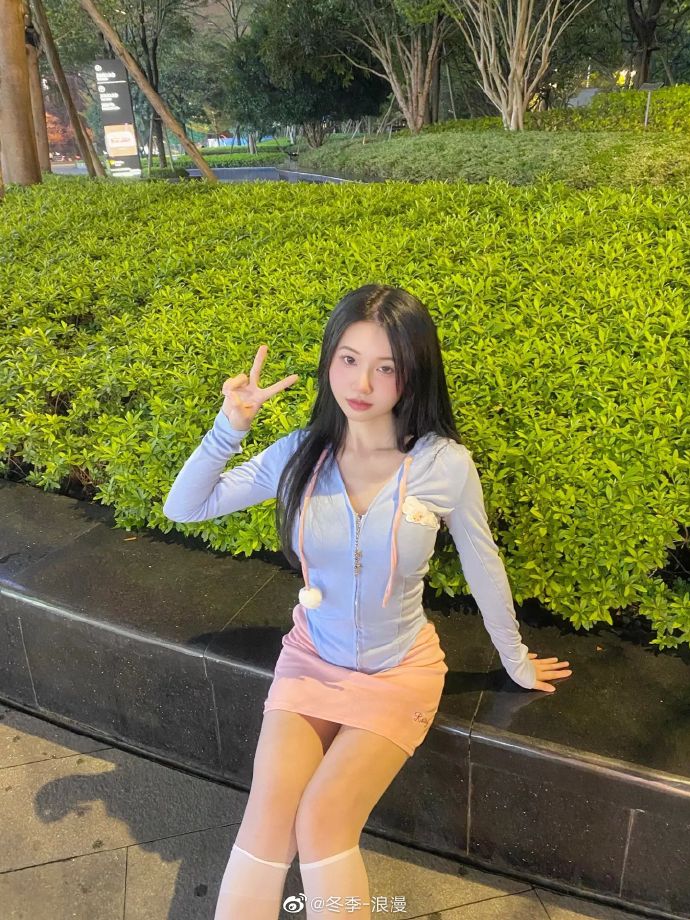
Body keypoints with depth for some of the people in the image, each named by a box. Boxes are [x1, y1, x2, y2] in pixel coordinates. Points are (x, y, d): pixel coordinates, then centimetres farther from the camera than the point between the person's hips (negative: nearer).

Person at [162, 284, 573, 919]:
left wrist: (516, 661, 9)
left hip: (399, 673, -2)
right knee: (267, 818, -13)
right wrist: (230, 428, -21)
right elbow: (183, 508, -7)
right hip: (311, 660, 2)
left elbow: (483, 568, -3)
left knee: (322, 820, -17)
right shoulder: (301, 453, -11)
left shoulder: (445, 464, -18)